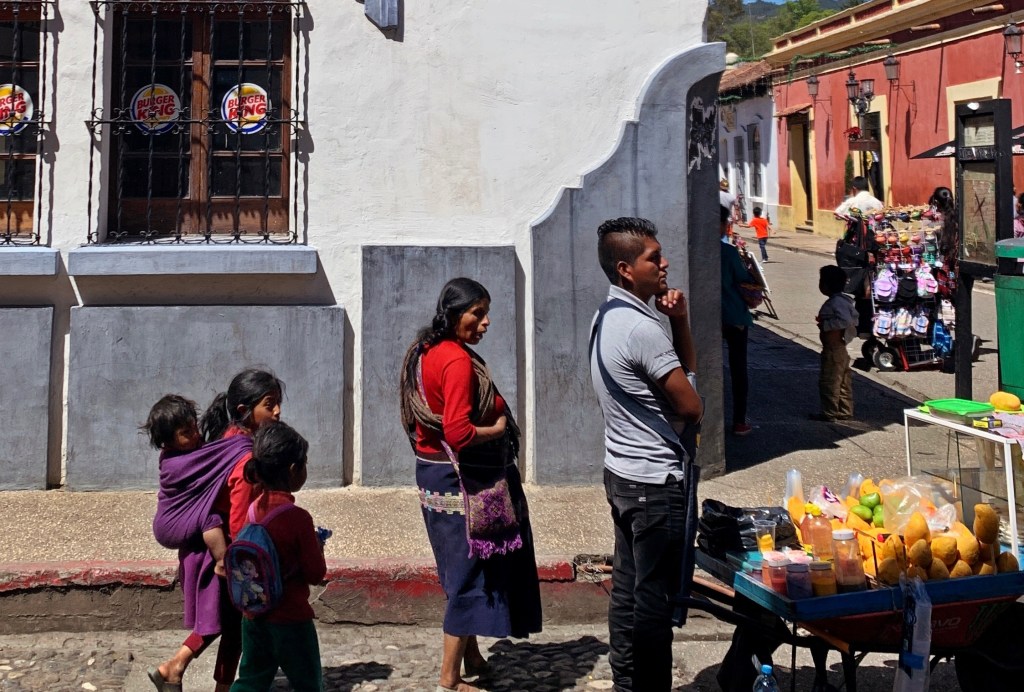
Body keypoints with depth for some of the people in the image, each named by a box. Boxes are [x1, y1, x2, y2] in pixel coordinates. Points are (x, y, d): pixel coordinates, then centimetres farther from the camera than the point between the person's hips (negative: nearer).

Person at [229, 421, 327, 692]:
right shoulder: (298, 518, -21)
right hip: (291, 618, -6)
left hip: (253, 615, 6)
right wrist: (318, 547, 4)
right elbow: (316, 573, -15)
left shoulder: (254, 509, -2)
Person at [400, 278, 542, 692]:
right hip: (463, 483, -10)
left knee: (462, 573, 20)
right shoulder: (458, 361, -20)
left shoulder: (426, 353, 9)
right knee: (471, 577, -1)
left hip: (434, 474, 10)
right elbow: (458, 433, -28)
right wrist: (499, 428, -13)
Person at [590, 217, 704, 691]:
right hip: (658, 481, -10)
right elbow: (691, 405, -17)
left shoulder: (608, 317, 10)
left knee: (628, 586, 15)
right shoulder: (642, 329, -21)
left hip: (622, 473, 10)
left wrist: (679, 321, -1)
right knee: (656, 595, 0)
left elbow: (686, 368, 15)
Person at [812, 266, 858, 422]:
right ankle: (845, 411, 22)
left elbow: (846, 320, -33)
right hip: (841, 349, 10)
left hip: (833, 349, -10)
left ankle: (829, 413, 4)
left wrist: (825, 324, -23)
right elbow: (854, 318, 18)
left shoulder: (835, 302, -21)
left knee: (828, 382, -2)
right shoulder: (843, 300, 10)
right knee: (843, 382, 15)